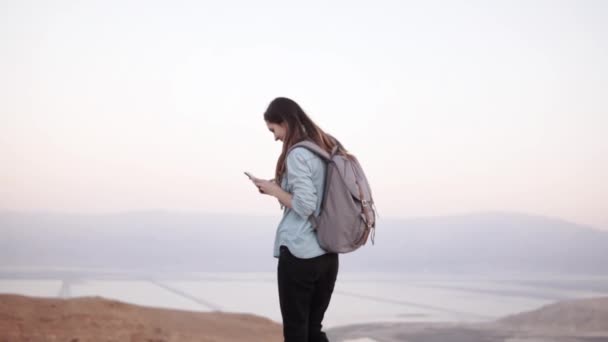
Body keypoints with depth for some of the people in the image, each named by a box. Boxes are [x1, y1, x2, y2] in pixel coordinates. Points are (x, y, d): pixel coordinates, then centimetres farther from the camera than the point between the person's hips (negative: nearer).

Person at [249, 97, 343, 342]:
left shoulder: (297, 154, -14)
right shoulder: (329, 150, 11)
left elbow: (305, 206, -19)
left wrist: (274, 190, -5)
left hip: (299, 255, -8)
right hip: (327, 255, 8)